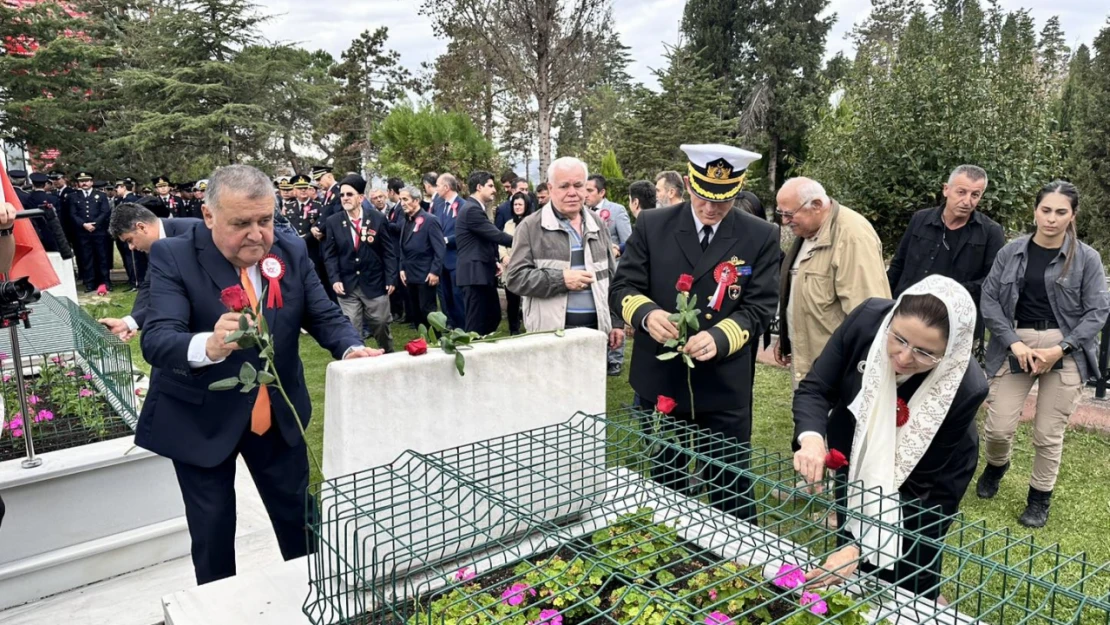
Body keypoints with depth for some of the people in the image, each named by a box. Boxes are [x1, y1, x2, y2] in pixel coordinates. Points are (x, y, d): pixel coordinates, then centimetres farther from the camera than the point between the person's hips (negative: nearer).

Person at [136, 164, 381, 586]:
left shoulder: (292, 253, -6)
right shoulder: (173, 257, -17)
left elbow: (325, 316, -4)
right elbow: (156, 340, -28)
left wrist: (351, 349, -27)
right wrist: (208, 346, -51)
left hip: (279, 413, 4)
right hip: (200, 420, -3)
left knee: (299, 518, 19)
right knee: (212, 532, 12)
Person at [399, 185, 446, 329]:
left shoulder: (429, 220, -11)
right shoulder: (407, 221, 12)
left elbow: (440, 248, -15)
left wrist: (435, 271, -18)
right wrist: (402, 268, 10)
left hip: (425, 275, -7)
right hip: (410, 275, 7)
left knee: (427, 311, -3)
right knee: (415, 312, 11)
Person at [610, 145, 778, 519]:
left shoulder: (761, 238, -4)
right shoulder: (651, 226, -2)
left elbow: (759, 308, -8)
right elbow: (622, 288, -2)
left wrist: (720, 338, -27)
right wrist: (647, 313, -25)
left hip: (725, 387, -1)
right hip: (659, 381, 2)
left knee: (731, 488, 12)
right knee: (664, 483, 19)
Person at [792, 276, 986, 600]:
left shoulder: (965, 388, -34)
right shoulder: (868, 318, -30)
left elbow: (922, 486, -27)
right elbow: (815, 389, -19)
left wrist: (863, 545, -32)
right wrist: (811, 438, -39)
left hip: (927, 481, -2)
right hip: (856, 458, 3)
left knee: (908, 584, 10)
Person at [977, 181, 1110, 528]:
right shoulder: (1011, 252, 2)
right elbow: (989, 299, 1)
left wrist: (1060, 349, -11)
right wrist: (1013, 342, -11)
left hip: (1065, 352, -1)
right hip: (1015, 346, 1)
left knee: (1048, 434, 4)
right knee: (998, 428, -1)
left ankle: (1040, 500, 25)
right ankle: (996, 467, 34)